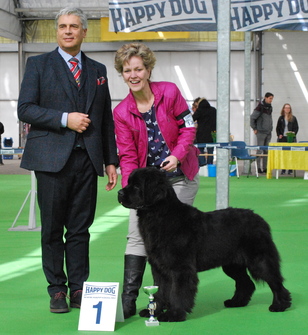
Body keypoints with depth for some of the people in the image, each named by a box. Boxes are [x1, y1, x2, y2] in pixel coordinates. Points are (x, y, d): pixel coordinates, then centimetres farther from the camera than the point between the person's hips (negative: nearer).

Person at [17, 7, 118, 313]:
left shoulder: (97, 70, 16)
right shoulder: (38, 65, 5)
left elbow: (106, 119, 16)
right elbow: (25, 109, -4)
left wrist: (111, 161, 10)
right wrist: (64, 119, -14)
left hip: (87, 161, 3)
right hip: (52, 159, -3)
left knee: (80, 228, 4)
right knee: (52, 228, 1)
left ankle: (78, 289, 9)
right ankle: (57, 290, 9)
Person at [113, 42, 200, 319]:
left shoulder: (170, 92, -8)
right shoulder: (122, 112, -4)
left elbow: (188, 127, -4)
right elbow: (127, 155, -6)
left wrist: (178, 155, -22)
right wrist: (130, 188, -21)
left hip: (180, 177, -1)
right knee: (136, 236, -8)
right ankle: (128, 300, -8)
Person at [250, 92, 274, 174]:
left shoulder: (270, 107, 11)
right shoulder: (260, 107, -11)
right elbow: (252, 117, -11)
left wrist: (270, 128, 14)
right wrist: (254, 129, -9)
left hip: (268, 133, 7)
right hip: (261, 132, -7)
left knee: (266, 151, 8)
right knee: (260, 150, -5)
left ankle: (265, 168, 12)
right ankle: (258, 168, -2)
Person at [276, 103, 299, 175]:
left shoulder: (293, 118, 6)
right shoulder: (281, 118, 11)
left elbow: (296, 128, 5)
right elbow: (277, 128, 13)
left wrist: (293, 133, -12)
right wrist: (279, 135, -2)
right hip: (282, 138, 2)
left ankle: (290, 169, 0)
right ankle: (283, 169, 6)